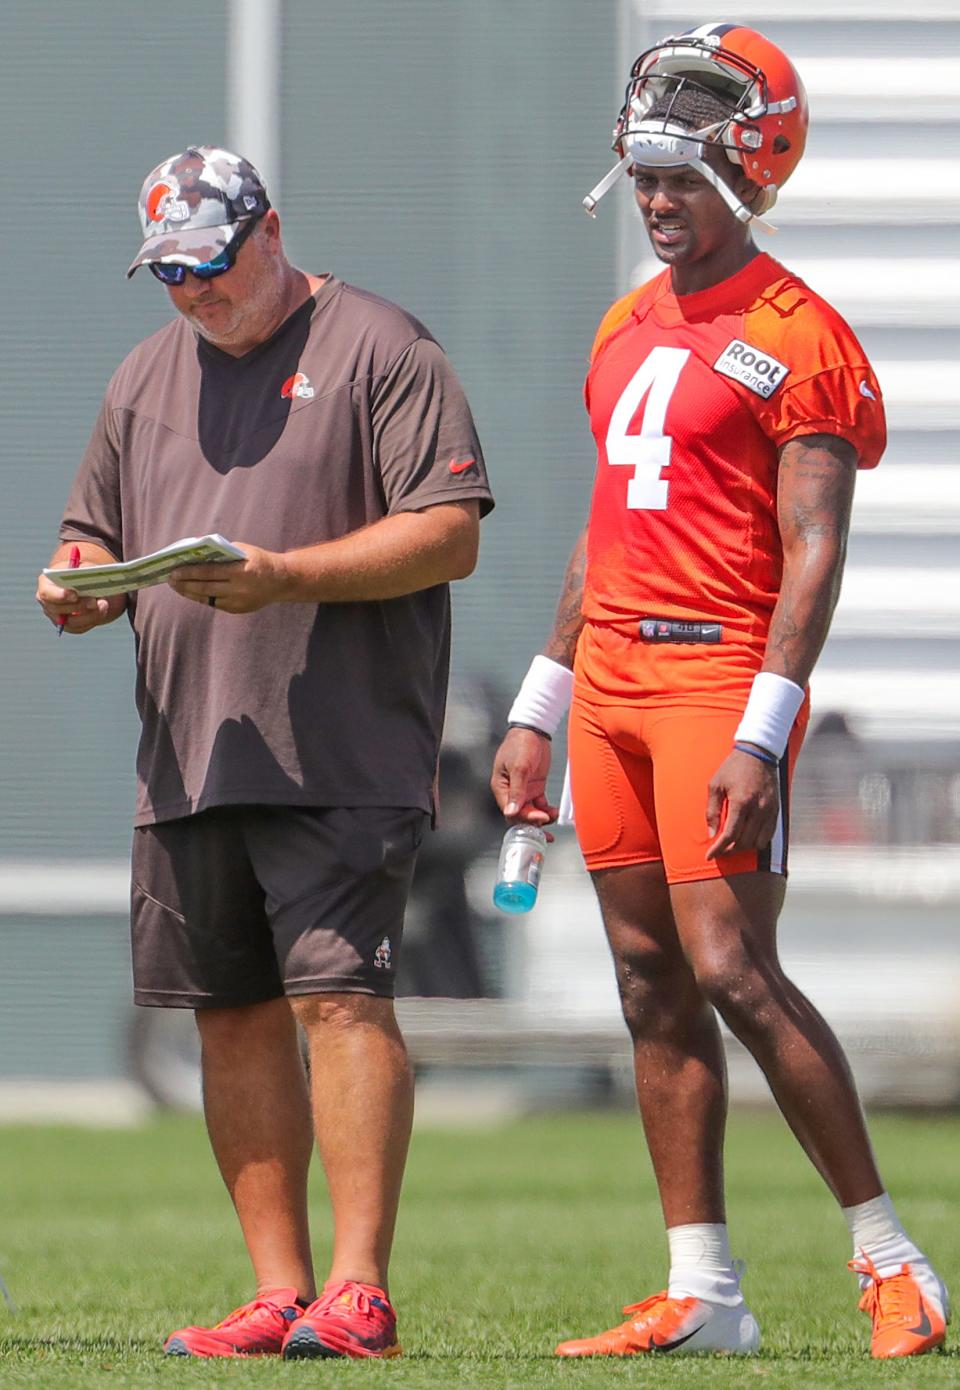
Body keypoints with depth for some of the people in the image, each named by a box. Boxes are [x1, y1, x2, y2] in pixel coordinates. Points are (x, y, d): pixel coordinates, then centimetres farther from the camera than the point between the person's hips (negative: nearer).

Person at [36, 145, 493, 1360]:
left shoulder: (377, 350, -1)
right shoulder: (145, 379, 19)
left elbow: (451, 532, -9)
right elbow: (97, 531, 25)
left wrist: (288, 577, -20)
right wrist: (83, 586, 0)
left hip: (342, 757, -7)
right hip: (185, 757, 7)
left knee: (339, 998, -14)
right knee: (233, 1017, 5)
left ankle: (358, 1292, -15)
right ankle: (279, 1293, 9)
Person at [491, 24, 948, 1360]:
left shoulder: (794, 339, -8)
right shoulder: (628, 331, 16)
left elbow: (813, 555, -14)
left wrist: (764, 736, -22)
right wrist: (537, 715, 20)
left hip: (721, 672, -8)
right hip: (612, 674, 8)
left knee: (733, 972, -13)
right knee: (653, 984, 6)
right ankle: (703, 1294, 9)